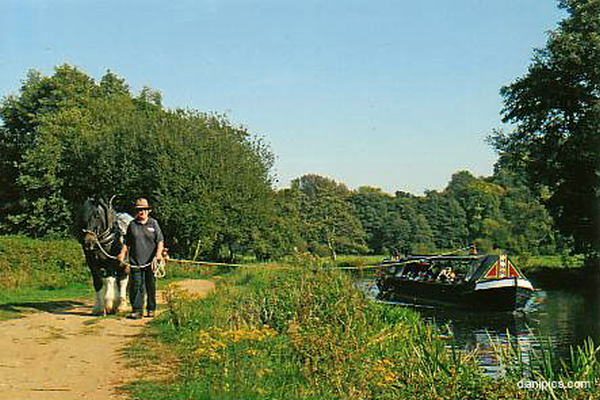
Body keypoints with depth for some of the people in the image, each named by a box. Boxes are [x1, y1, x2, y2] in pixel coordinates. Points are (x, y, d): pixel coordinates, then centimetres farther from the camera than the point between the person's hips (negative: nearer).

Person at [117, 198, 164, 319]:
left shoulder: (154, 223, 6)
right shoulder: (132, 225, 9)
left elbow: (160, 240, 3)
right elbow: (127, 242, 14)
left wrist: (158, 252, -13)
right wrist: (123, 253, -1)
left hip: (150, 261, -1)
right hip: (135, 261, 1)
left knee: (151, 286, 6)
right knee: (136, 285, -4)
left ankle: (151, 309, 17)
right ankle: (137, 310, 0)